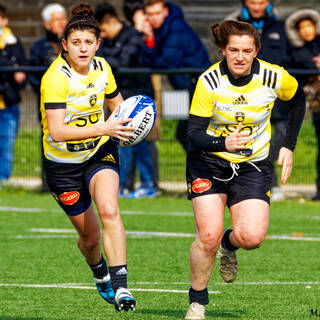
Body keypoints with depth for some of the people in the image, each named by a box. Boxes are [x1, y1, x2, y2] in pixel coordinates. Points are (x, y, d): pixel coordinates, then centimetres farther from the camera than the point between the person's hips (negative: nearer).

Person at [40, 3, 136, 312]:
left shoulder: (101, 68, -5)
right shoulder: (55, 78, -23)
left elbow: (117, 105, 15)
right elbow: (57, 131, -32)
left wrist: (125, 122, -8)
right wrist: (102, 129, -39)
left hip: (100, 152, 3)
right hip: (63, 163, -3)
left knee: (109, 210, -26)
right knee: (90, 235, 8)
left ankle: (120, 286, -30)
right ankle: (100, 274, 42)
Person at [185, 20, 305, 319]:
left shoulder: (274, 78, -13)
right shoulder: (209, 81, -18)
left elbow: (297, 99, 10)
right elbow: (194, 134, -19)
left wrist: (288, 146, 6)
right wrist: (224, 143, -39)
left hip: (253, 165, 2)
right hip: (209, 163, -1)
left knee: (252, 237, -17)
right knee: (208, 236, -15)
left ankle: (229, 244, 21)